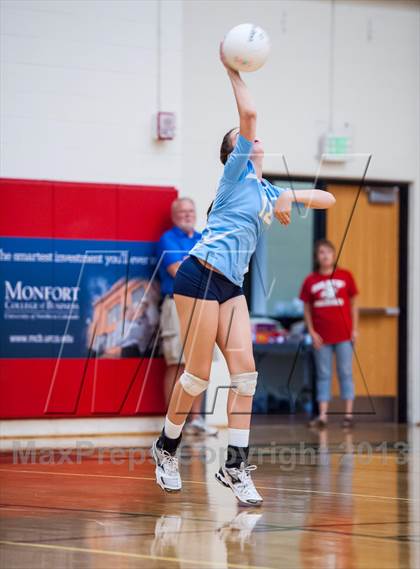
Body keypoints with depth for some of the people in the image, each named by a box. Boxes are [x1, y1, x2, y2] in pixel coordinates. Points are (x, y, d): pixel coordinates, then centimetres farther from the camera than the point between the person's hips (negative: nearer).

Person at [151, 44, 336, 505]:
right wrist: (233, 71, -8)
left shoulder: (269, 191, 21)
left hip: (231, 286, 7)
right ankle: (166, 447, 15)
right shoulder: (237, 173, 1)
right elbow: (248, 114, -13)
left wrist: (292, 196, 4)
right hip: (201, 276, -7)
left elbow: (328, 199, 22)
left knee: (244, 371, -5)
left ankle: (235, 466, -5)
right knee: (198, 373, -5)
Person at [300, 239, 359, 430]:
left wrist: (354, 328, 0)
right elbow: (307, 309, 5)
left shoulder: (345, 276, 1)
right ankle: (322, 415, 5)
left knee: (346, 373, 2)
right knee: (323, 376, 4)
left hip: (344, 335, -1)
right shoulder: (310, 281, 1)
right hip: (322, 336, 1)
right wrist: (311, 332, -2)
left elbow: (353, 304, 5)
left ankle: (348, 413, 6)